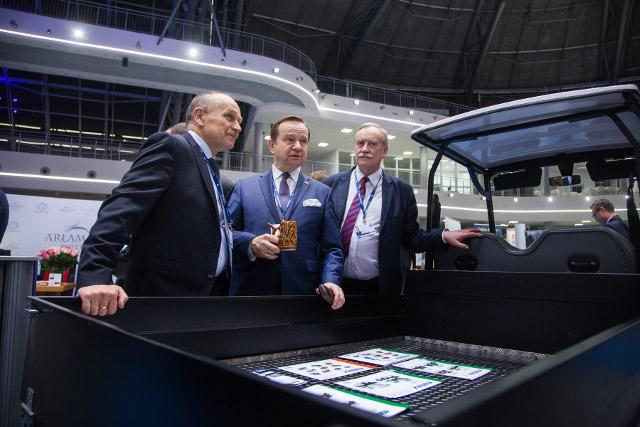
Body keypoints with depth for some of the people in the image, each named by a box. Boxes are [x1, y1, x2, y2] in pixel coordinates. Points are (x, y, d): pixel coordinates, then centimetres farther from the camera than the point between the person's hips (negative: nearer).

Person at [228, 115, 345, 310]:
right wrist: (251, 243, -15)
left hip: (303, 294, 1)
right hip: (250, 292, 0)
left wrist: (331, 281, -14)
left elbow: (331, 248, 3)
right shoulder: (244, 187, 8)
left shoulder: (322, 193, 8)